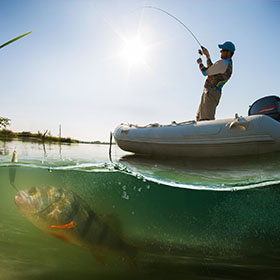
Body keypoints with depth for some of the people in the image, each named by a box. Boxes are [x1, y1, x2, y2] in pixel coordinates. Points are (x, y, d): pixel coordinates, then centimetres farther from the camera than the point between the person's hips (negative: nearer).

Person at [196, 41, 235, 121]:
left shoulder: (222, 63, -16)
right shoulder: (229, 64, 16)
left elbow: (205, 72, -10)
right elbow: (212, 70, 27)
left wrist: (200, 63, 9)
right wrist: (207, 55, 24)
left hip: (211, 93, -11)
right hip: (208, 92, 11)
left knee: (207, 119, -19)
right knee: (199, 117, 16)